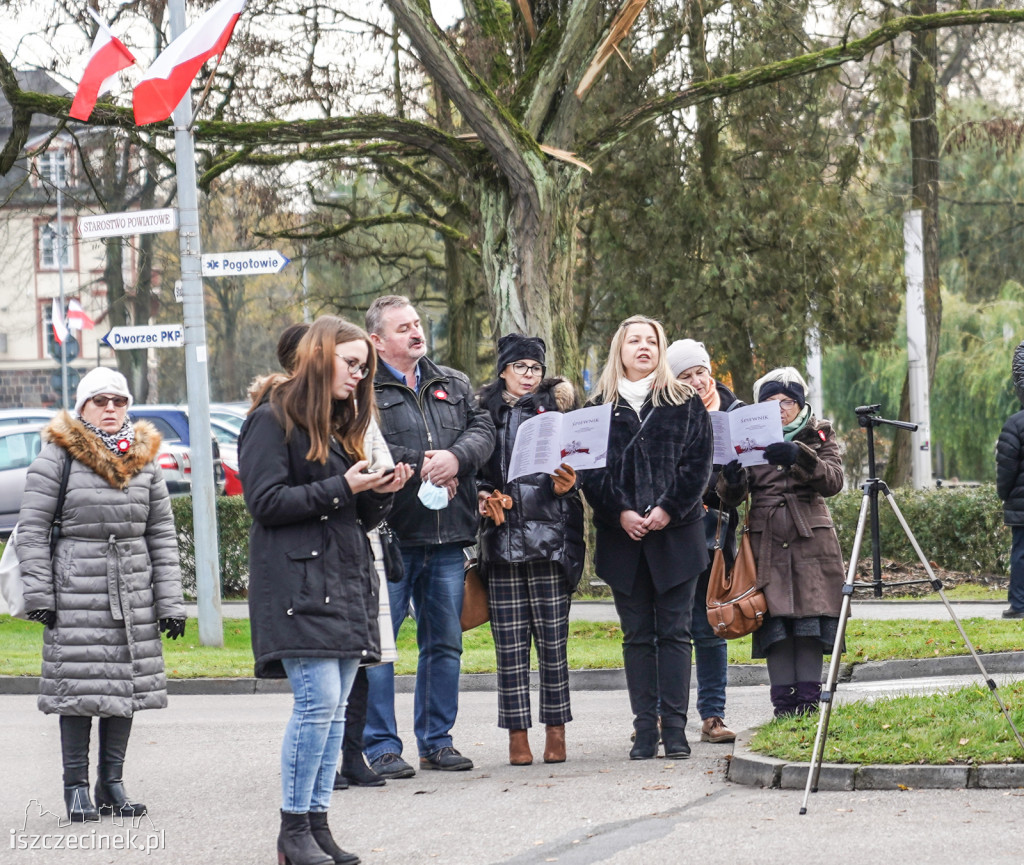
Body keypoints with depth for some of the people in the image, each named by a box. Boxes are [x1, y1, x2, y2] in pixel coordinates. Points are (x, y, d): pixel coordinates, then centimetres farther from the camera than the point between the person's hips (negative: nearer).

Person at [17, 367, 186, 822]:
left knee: (128, 682, 6)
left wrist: (170, 601, 7)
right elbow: (31, 528, -2)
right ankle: (76, 786, 4)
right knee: (79, 687, -5)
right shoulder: (58, 456, -2)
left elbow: (163, 533, 13)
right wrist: (38, 593, -9)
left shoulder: (144, 460, 11)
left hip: (133, 593, 4)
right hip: (76, 591, -4)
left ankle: (112, 781, 16)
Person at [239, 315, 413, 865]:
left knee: (334, 708, 5)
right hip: (298, 582, -8)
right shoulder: (273, 421, -3)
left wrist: (381, 492, 1)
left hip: (346, 581, 8)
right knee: (318, 700, -14)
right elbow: (265, 501, -12)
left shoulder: (343, 424, 22)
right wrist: (342, 488, -14)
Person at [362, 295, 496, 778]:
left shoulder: (453, 385, 17)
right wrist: (420, 465, -14)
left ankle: (437, 740, 20)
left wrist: (455, 457, -14)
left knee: (444, 642, 11)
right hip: (389, 534, -5)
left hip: (446, 537, 5)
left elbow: (482, 430, 6)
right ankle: (381, 746, 2)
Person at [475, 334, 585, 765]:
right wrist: (483, 497, -3)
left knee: (552, 640, -3)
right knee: (510, 643, -1)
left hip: (549, 533, -1)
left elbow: (573, 465, 10)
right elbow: (473, 469, 16)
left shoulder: (555, 405, 11)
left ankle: (555, 731, 4)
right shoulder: (485, 412, 13)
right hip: (502, 538, 1)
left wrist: (566, 484, -11)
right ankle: (517, 735, 3)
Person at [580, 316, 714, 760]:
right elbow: (591, 471, 3)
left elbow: (699, 462, 1)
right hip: (622, 536, 1)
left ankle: (675, 727, -1)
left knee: (674, 631, -2)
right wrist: (621, 512, -10)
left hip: (675, 532, -1)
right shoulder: (599, 407, 9)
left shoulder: (685, 403, 7)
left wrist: (668, 508, -10)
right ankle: (645, 728, 4)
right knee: (637, 635, 3)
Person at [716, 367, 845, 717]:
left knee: (808, 623, -6)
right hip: (767, 544, 1)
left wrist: (799, 457, -27)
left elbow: (833, 481, -10)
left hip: (810, 544, -1)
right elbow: (733, 498, 4)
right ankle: (784, 709, -4)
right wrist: (731, 480, -21)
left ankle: (809, 702, -2)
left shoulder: (819, 436, 8)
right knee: (774, 625, -5)